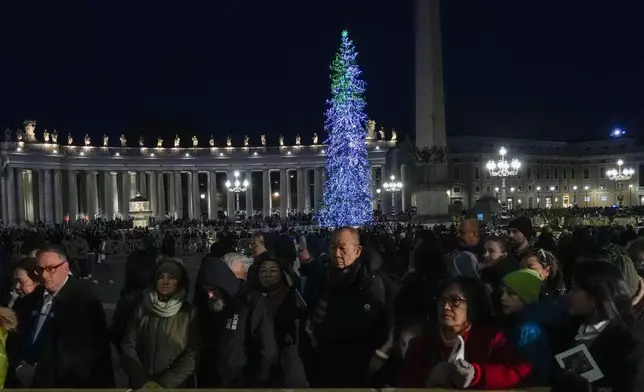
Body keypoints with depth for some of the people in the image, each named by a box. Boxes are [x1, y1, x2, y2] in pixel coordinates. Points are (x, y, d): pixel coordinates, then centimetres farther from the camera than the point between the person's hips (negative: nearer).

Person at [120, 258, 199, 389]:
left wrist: (165, 384, -17)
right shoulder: (141, 309, -3)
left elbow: (192, 356, -10)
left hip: (174, 386, -1)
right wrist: (143, 381, -16)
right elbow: (127, 347, -6)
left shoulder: (189, 313, -7)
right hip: (140, 385, 1)